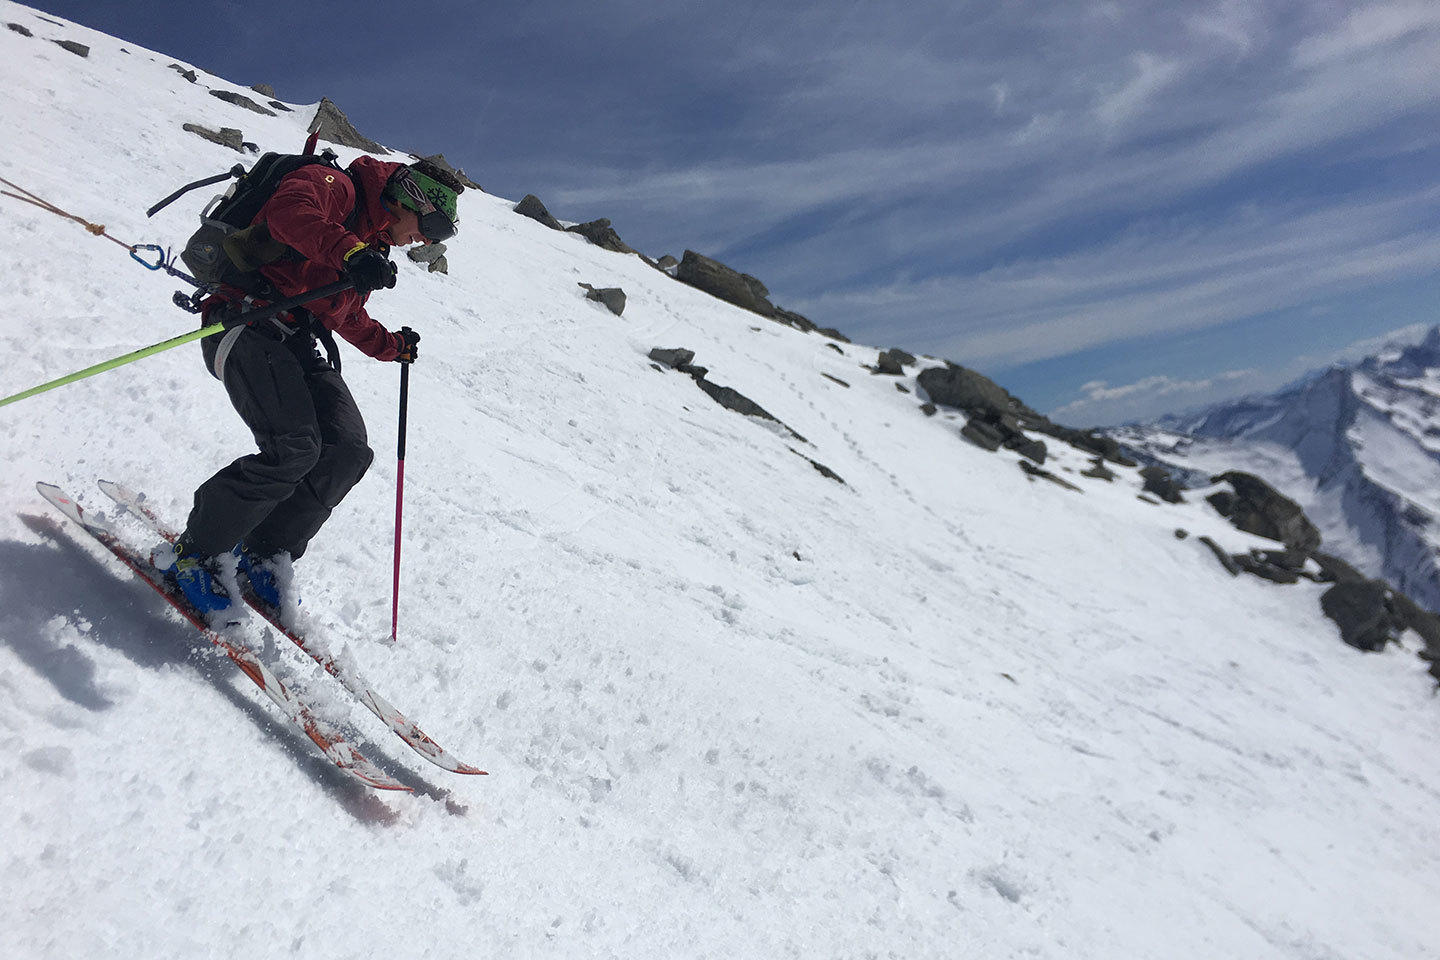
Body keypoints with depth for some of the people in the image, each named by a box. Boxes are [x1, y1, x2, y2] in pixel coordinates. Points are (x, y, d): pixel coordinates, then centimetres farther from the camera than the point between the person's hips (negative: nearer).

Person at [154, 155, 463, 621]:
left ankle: (263, 556, 7)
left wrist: (393, 347, 32)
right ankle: (193, 553, -6)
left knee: (348, 452, -7)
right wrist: (347, 251, -40)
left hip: (295, 346, 9)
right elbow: (288, 211, -27)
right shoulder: (334, 186, -3)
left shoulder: (372, 244, 24)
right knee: (294, 449, -24)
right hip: (248, 325, -9)